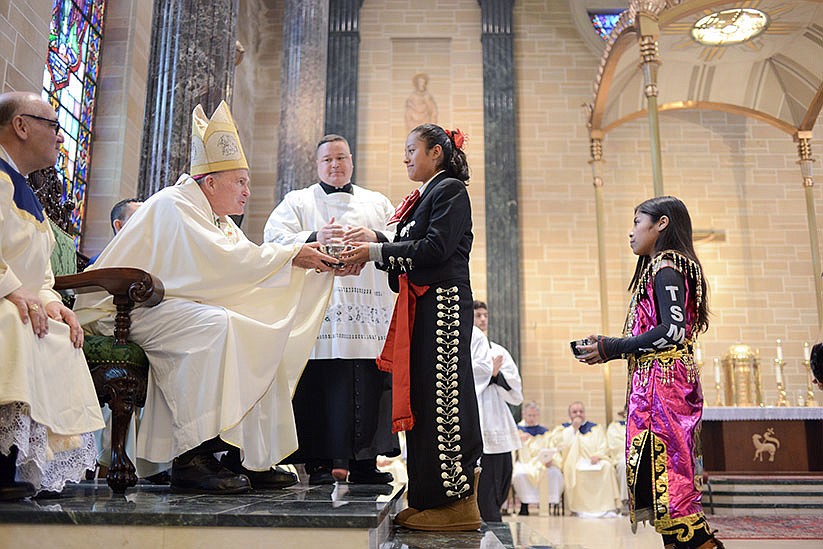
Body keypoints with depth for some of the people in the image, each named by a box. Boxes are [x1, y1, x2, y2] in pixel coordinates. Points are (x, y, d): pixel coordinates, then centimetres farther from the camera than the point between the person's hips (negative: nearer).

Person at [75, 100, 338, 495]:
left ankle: (251, 457, -6)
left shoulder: (218, 219, 18)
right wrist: (292, 255, -19)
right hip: (126, 311, -9)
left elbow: (249, 266, 10)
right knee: (215, 324, -33)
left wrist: (315, 261, 0)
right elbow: (224, 259, -24)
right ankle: (191, 457, -31)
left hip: (173, 306, 10)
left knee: (263, 339, -4)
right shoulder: (173, 205, -12)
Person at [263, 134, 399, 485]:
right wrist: (315, 239, -16)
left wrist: (374, 238, -11)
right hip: (318, 309, -2)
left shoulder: (378, 203, 23)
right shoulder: (297, 202, 16)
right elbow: (274, 240, 0)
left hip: (369, 316, 2)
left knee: (369, 388, -2)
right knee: (319, 387, -9)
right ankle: (318, 463, -1)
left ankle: (364, 462, 6)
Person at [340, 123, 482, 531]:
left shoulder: (450, 190, -2)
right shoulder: (424, 197, 23)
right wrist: (371, 252, 5)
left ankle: (458, 504, -1)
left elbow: (436, 247, -15)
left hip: (443, 304, -9)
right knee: (422, 398, 7)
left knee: (441, 398, -8)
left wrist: (378, 251, -11)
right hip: (422, 308, 9)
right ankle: (431, 499, 14)